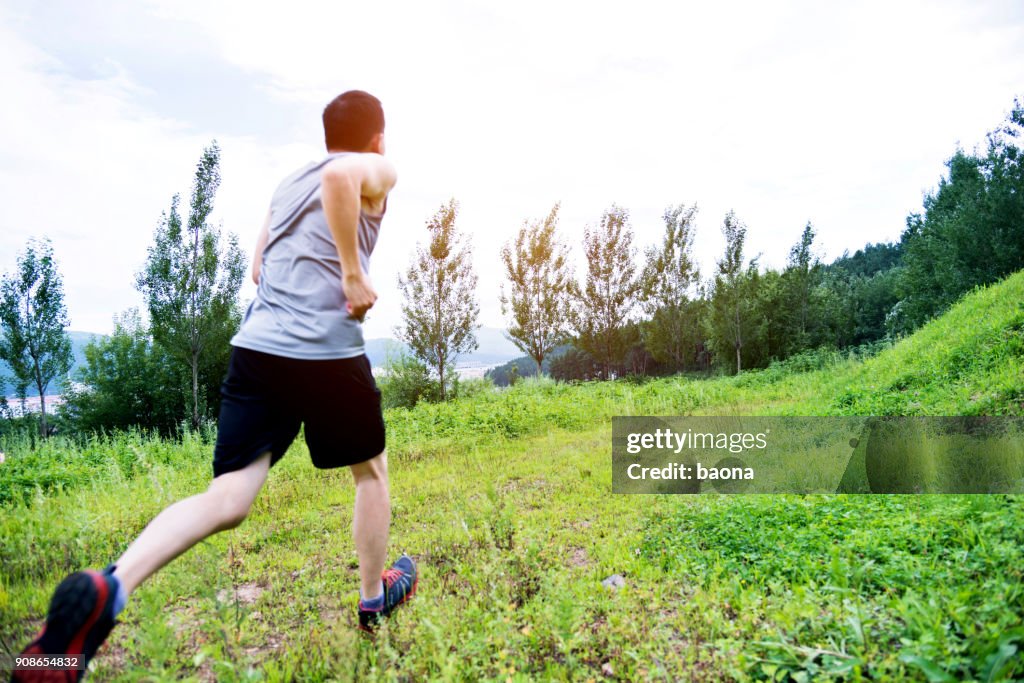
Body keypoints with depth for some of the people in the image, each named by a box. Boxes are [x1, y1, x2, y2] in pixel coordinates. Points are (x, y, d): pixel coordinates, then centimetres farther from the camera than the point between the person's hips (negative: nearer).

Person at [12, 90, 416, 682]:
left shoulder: (288, 184, 25)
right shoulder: (378, 171, 4)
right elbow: (339, 176, -21)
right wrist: (354, 275, -17)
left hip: (255, 346, 6)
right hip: (329, 350, -5)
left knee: (228, 499, 1)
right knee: (371, 468, 17)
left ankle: (110, 588, -24)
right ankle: (376, 597, 32)